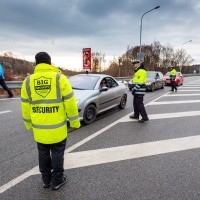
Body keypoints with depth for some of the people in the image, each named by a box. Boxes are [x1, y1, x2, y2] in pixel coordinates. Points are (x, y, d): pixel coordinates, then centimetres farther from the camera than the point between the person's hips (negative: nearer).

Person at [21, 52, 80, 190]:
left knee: (43, 154, 19)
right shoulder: (60, 78, -11)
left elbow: (25, 106, 5)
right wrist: (74, 121, 0)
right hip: (57, 128, -3)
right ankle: (57, 181, 26)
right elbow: (70, 103, -10)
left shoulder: (28, 81, -2)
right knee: (57, 153, 13)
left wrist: (29, 124, 18)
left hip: (39, 128, 3)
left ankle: (46, 180, 34)